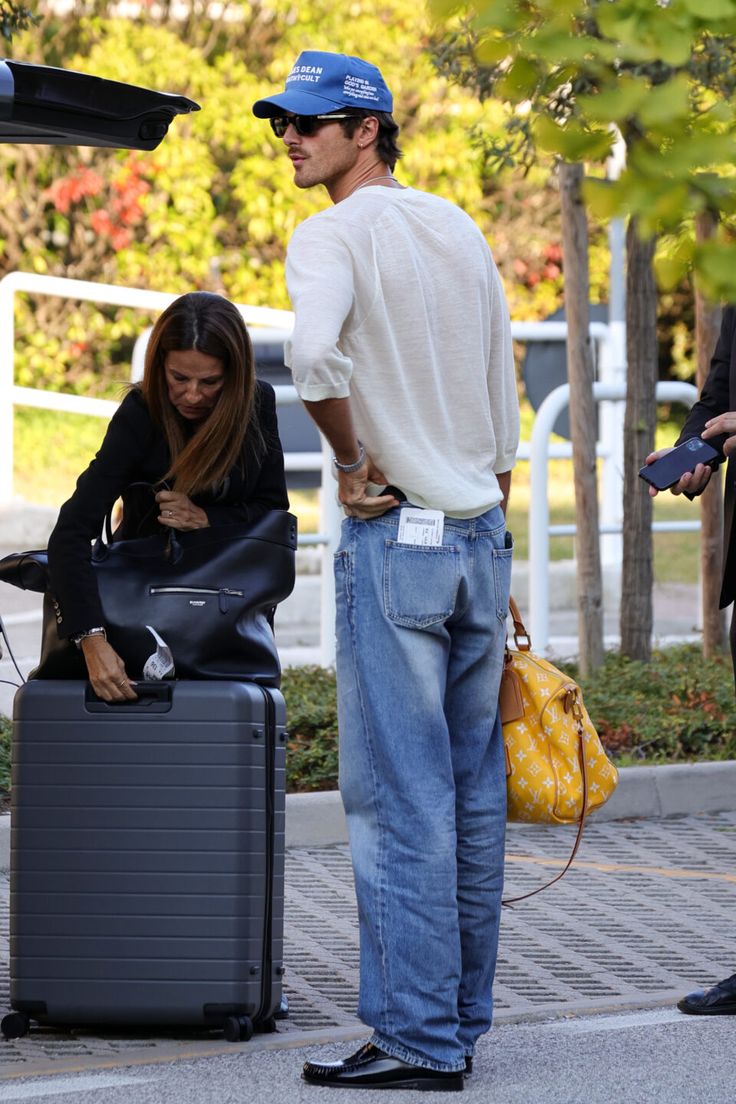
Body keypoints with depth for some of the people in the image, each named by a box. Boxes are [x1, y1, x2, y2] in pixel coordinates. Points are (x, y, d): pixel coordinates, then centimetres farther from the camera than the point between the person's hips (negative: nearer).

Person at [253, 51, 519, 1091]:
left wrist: (355, 463, -15)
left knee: (399, 800, -6)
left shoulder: (335, 234, -9)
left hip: (396, 538, -8)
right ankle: (460, 1020, 17)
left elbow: (314, 354, -31)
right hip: (483, 534, 8)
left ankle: (418, 1038, -6)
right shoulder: (461, 230, 15)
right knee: (471, 792, 11)